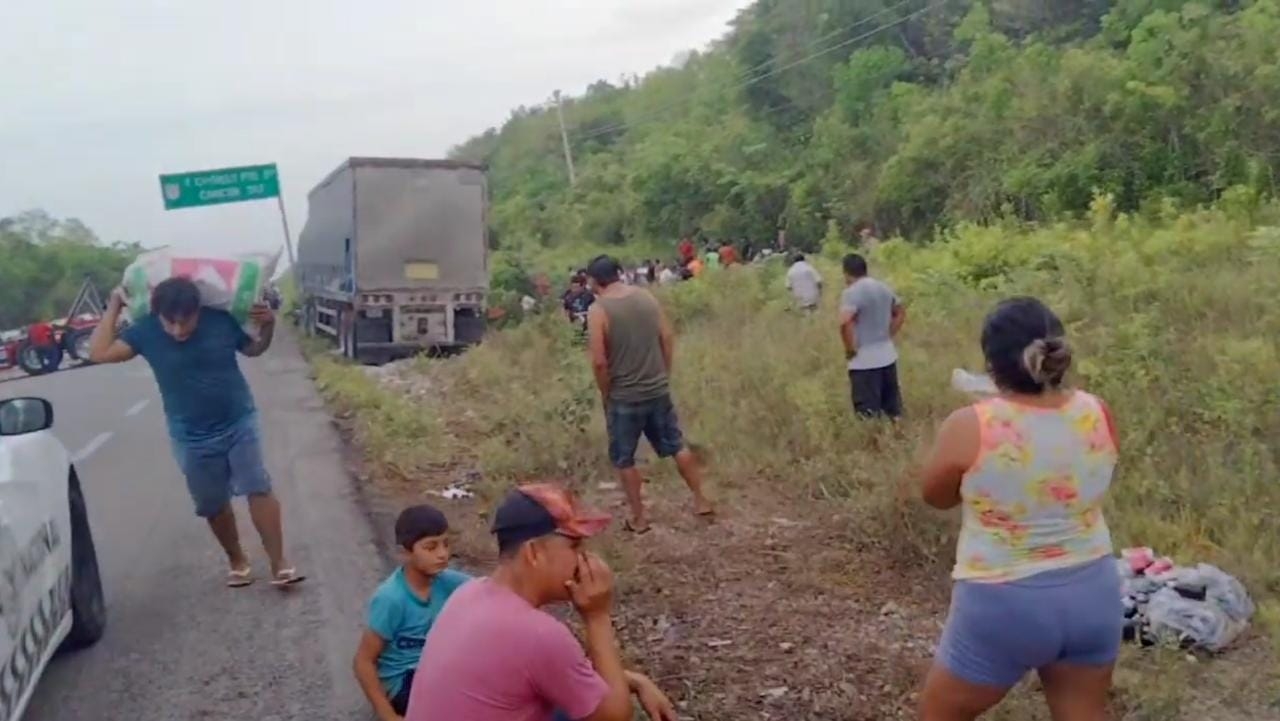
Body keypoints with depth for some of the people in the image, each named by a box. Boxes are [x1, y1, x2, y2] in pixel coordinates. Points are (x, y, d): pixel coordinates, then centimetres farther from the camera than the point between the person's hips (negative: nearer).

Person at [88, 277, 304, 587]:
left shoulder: (221, 320, -10)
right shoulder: (147, 332, -10)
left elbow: (254, 349, 8)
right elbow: (99, 353, -17)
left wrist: (268, 326, -12)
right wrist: (114, 307, -14)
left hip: (240, 423, -1)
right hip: (192, 438, 1)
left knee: (259, 489, -9)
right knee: (214, 505, 11)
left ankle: (279, 564, -6)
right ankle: (237, 560, 32)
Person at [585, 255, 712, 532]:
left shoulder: (598, 311, -14)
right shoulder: (647, 296, 0)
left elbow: (599, 362, -17)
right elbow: (668, 338, 4)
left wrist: (606, 395, -3)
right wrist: (664, 376, 13)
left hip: (624, 396, -5)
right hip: (658, 390, 5)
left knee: (624, 459, 11)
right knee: (677, 446, 19)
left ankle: (639, 518, 17)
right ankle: (700, 500, 26)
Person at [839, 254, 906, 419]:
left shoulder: (852, 292, -15)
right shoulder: (884, 288, 10)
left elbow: (845, 323, -30)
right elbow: (901, 313, 23)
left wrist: (850, 349, -16)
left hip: (864, 361, -7)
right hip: (888, 357, 8)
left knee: (870, 415, -2)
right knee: (894, 410, 18)